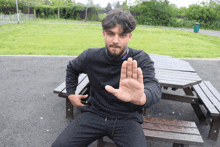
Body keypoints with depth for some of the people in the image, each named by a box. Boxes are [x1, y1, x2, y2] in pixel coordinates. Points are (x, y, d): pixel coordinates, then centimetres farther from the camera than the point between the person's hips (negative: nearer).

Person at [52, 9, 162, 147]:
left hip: (127, 119, -1)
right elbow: (72, 68, 19)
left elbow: (153, 86, -32)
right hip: (95, 114, 2)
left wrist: (141, 97, -56)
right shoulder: (90, 57, -4)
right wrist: (71, 94, 9)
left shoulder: (141, 60, -13)